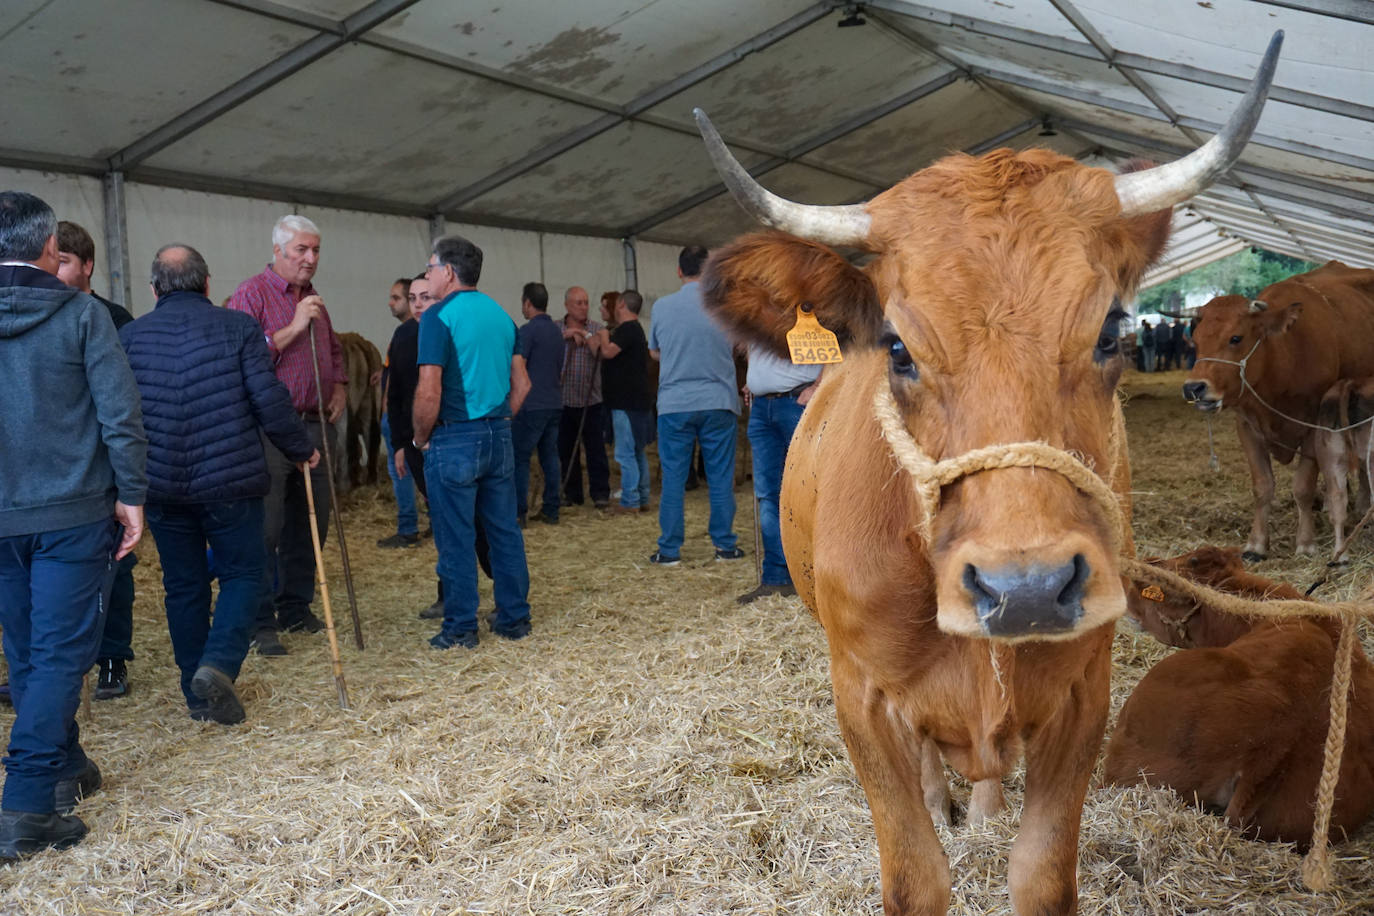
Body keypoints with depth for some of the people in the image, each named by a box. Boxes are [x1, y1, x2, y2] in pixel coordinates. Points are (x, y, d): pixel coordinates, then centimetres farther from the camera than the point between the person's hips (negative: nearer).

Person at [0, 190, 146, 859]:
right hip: (73, 514, -4)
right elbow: (120, 414, -12)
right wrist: (131, 495, -5)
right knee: (60, 653, -1)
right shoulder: (82, 315, -7)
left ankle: (64, 769, 30)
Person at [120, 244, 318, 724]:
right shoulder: (237, 327, -6)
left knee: (183, 584, 13)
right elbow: (270, 401, -12)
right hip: (230, 480, -3)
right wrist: (302, 448, 4)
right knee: (241, 572, 10)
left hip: (159, 483, 3)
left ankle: (198, 693, 19)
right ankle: (219, 663, -12)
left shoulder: (129, 335, 4)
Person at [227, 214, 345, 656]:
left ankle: (296, 609, 25)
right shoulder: (251, 293, -5)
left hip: (314, 424, 7)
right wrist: (293, 329, -17)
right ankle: (260, 623, 3)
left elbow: (334, 349, 32)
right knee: (265, 528, -5)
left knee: (312, 524, 11)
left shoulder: (314, 299, 18)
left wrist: (339, 387, 15)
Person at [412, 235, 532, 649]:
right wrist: (498, 422, 17)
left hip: (455, 440, -7)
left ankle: (460, 628, 9)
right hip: (499, 436, 7)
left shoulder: (440, 316, -11)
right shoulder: (501, 315, 11)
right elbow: (521, 384, 12)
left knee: (455, 538, 2)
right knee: (505, 530, 12)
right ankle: (514, 618, 19)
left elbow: (429, 393, -17)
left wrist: (422, 438, -4)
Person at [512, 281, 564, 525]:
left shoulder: (528, 330, -11)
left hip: (531, 404, -8)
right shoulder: (556, 331, 15)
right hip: (554, 403, 8)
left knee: (520, 458, -3)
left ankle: (518, 512, -3)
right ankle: (551, 510, 11)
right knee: (550, 456, 9)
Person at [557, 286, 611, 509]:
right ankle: (572, 494, 19)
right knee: (566, 450, 8)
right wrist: (566, 335, -16)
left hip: (591, 400, -1)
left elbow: (603, 354, -10)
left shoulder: (597, 329, 5)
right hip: (563, 400, 1)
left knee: (596, 449, -1)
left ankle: (600, 492, 8)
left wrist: (585, 335, -14)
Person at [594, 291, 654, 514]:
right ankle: (642, 499, 20)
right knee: (637, 452, 14)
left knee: (625, 454, -7)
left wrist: (604, 336, -8)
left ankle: (630, 501, -6)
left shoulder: (628, 329, -15)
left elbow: (608, 352, -26)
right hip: (638, 401, 11)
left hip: (627, 402, -11)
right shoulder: (635, 329, 18)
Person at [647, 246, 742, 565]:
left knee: (673, 478, 5)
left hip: (674, 404, 0)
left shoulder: (662, 307, 0)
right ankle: (725, 545, 11)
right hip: (718, 401, 0)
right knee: (721, 476, 7)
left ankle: (669, 550, 7)